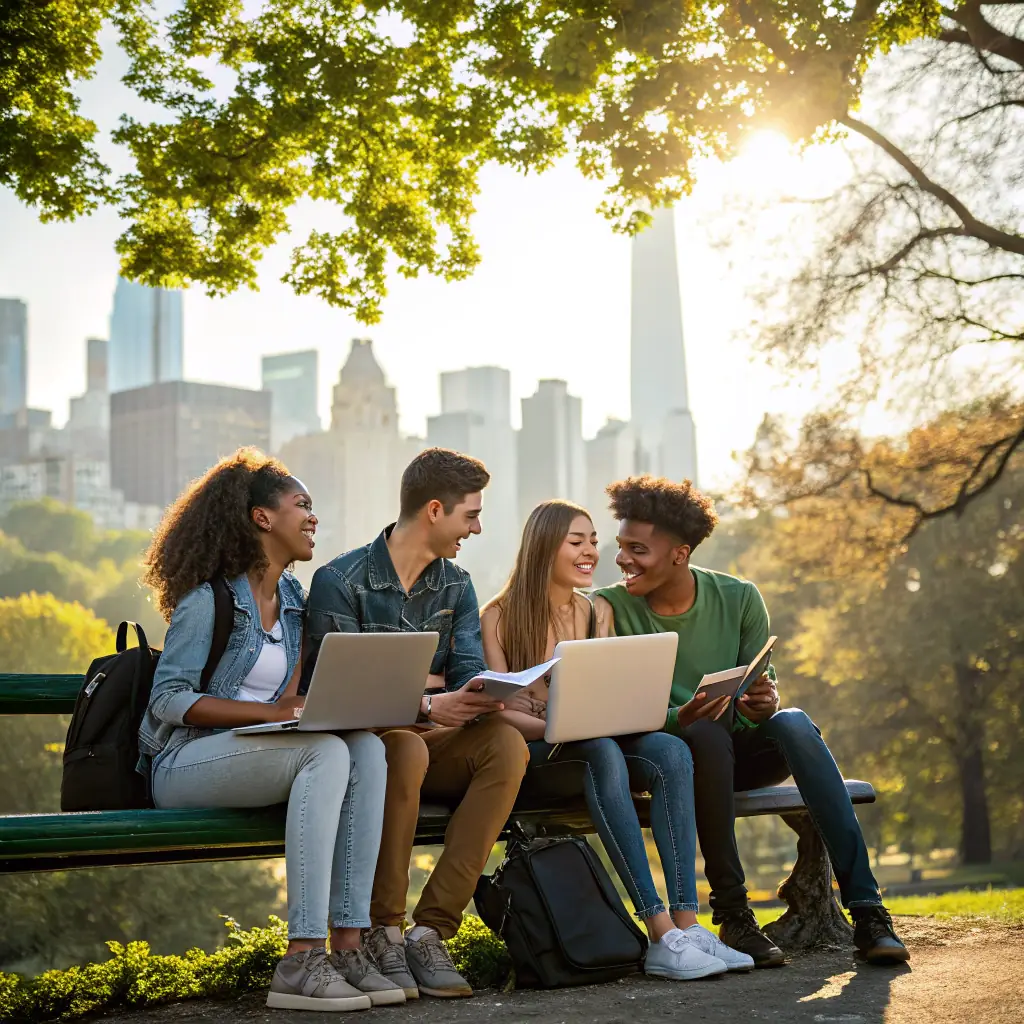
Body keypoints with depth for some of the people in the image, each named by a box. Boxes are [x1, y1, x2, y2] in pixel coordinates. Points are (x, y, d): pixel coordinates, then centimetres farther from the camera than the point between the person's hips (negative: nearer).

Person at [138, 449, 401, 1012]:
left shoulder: (291, 598, 17)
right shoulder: (208, 599, -7)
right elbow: (168, 701, -12)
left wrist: (298, 705, -5)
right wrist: (271, 712, -21)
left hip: (255, 754, 7)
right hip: (185, 763, -7)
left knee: (367, 745, -22)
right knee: (326, 753, -32)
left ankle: (347, 945, -28)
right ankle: (301, 962, -36)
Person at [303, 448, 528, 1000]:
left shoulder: (456, 587, 11)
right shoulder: (340, 581, -9)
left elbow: (469, 673, 1)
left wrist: (480, 694, -25)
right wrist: (423, 701, -29)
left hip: (430, 736, 5)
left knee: (506, 742, -26)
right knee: (407, 747, -39)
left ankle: (430, 930, -27)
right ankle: (382, 934, -26)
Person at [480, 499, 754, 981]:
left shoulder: (597, 613, 17)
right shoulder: (500, 616, 0)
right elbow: (499, 710, -8)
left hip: (593, 747, 5)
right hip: (526, 758, -5)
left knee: (670, 751, -26)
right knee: (603, 752, -37)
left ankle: (687, 923, -36)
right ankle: (661, 935, -44)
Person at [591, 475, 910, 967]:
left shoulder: (738, 599, -2)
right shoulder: (612, 608, -7)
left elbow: (764, 687, 2)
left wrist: (765, 704, -23)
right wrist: (677, 718, -32)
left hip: (741, 751, 2)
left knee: (792, 723, -31)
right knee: (707, 734, -36)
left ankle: (864, 905, -35)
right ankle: (730, 911, -29)